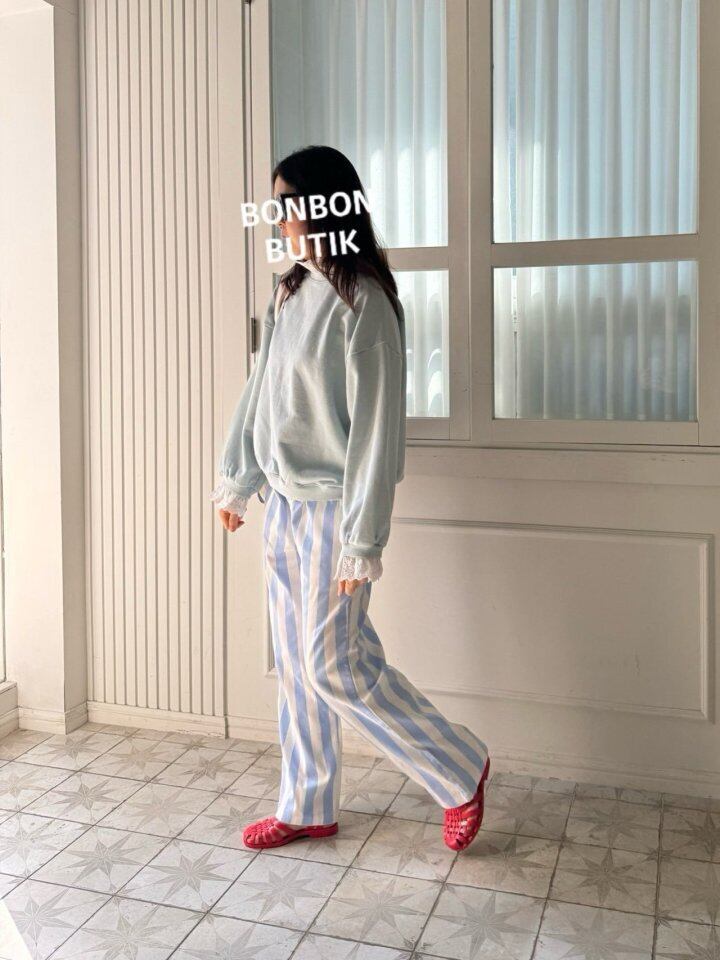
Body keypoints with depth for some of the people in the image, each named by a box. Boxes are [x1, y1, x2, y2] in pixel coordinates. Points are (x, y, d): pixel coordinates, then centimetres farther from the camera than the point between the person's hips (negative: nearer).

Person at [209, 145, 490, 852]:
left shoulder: (363, 302, -16)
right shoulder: (290, 294, 9)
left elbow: (376, 427, -19)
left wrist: (361, 543, -20)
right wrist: (234, 481, 20)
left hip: (332, 506, -8)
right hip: (285, 503, 8)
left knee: (333, 665, -3)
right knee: (295, 662, 13)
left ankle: (459, 770, 16)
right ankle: (308, 808, 28)